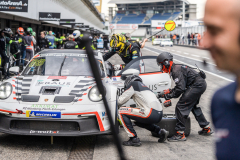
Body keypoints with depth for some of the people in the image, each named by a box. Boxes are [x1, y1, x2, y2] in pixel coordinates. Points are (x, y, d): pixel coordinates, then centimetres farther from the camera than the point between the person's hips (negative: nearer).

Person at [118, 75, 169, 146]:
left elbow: (121, 101, 6)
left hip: (151, 113, -9)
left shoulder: (133, 84, 7)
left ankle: (134, 139, -6)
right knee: (138, 121, 36)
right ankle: (160, 131, 17)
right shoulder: (143, 86, 31)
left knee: (121, 112, -2)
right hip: (159, 114, 9)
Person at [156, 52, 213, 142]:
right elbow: (180, 86, 21)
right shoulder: (176, 68, 16)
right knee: (193, 106, 29)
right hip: (201, 84, 11)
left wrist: (169, 96, -12)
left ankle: (180, 134, -12)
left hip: (197, 86, -11)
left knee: (181, 107, -11)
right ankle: (206, 128, 38)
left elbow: (180, 88, -22)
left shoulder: (176, 70, -17)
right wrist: (168, 91, 12)